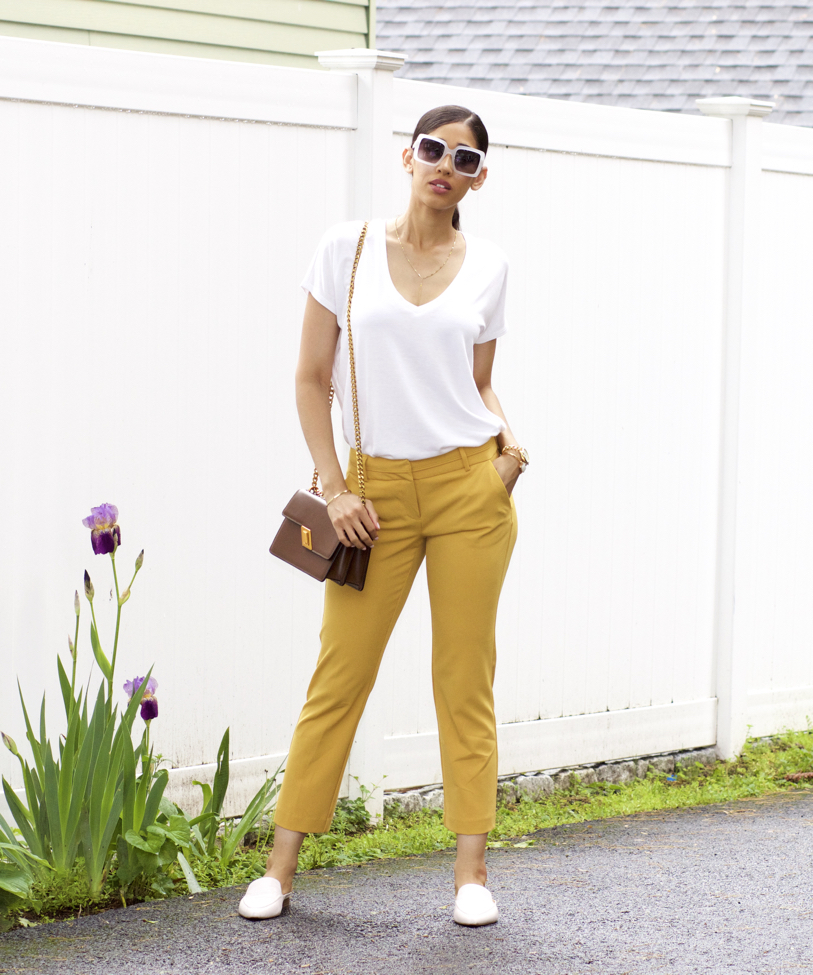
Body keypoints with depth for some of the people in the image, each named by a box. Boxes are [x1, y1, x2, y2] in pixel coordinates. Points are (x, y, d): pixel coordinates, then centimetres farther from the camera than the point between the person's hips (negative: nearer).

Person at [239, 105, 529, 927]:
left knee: (465, 680, 3)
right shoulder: (347, 249, 1)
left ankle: (471, 873, 9)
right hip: (379, 490, -1)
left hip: (469, 486, 1)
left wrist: (505, 436, -5)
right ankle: (280, 866, 9)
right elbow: (311, 376, 2)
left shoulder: (487, 267, 7)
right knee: (340, 675, 1)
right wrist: (334, 487, -5)